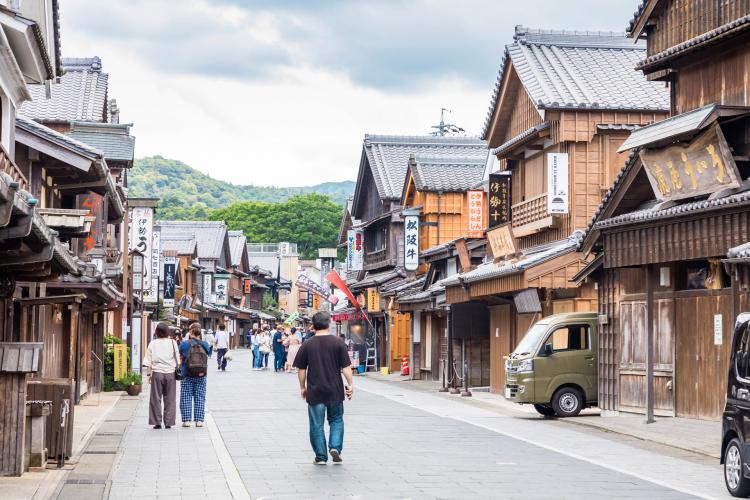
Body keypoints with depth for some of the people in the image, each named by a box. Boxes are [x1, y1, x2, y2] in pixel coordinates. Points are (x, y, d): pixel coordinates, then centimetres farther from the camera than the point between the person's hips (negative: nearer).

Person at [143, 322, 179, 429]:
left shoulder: (153, 343, 1)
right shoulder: (172, 343, 2)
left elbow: (148, 361, -1)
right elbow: (177, 360, 4)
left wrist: (149, 374, 4)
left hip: (157, 373, -1)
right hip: (170, 372, 1)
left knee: (156, 398, 5)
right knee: (170, 399, 6)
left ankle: (157, 422, 2)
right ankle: (168, 422, 6)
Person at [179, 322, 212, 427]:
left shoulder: (184, 344, -7)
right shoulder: (205, 345, 0)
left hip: (187, 375, -2)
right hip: (201, 375, 2)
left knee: (186, 398, 4)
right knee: (200, 397, 7)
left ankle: (186, 420, 2)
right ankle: (199, 420, 6)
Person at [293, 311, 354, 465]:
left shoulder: (307, 345, -2)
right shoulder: (338, 342, -4)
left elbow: (301, 369, 2)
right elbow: (346, 367, -5)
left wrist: (302, 387, 14)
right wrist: (350, 384, 3)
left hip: (314, 391, 0)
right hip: (335, 391, 0)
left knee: (317, 425, 7)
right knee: (336, 420, 18)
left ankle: (321, 457, 8)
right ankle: (335, 447, 1)